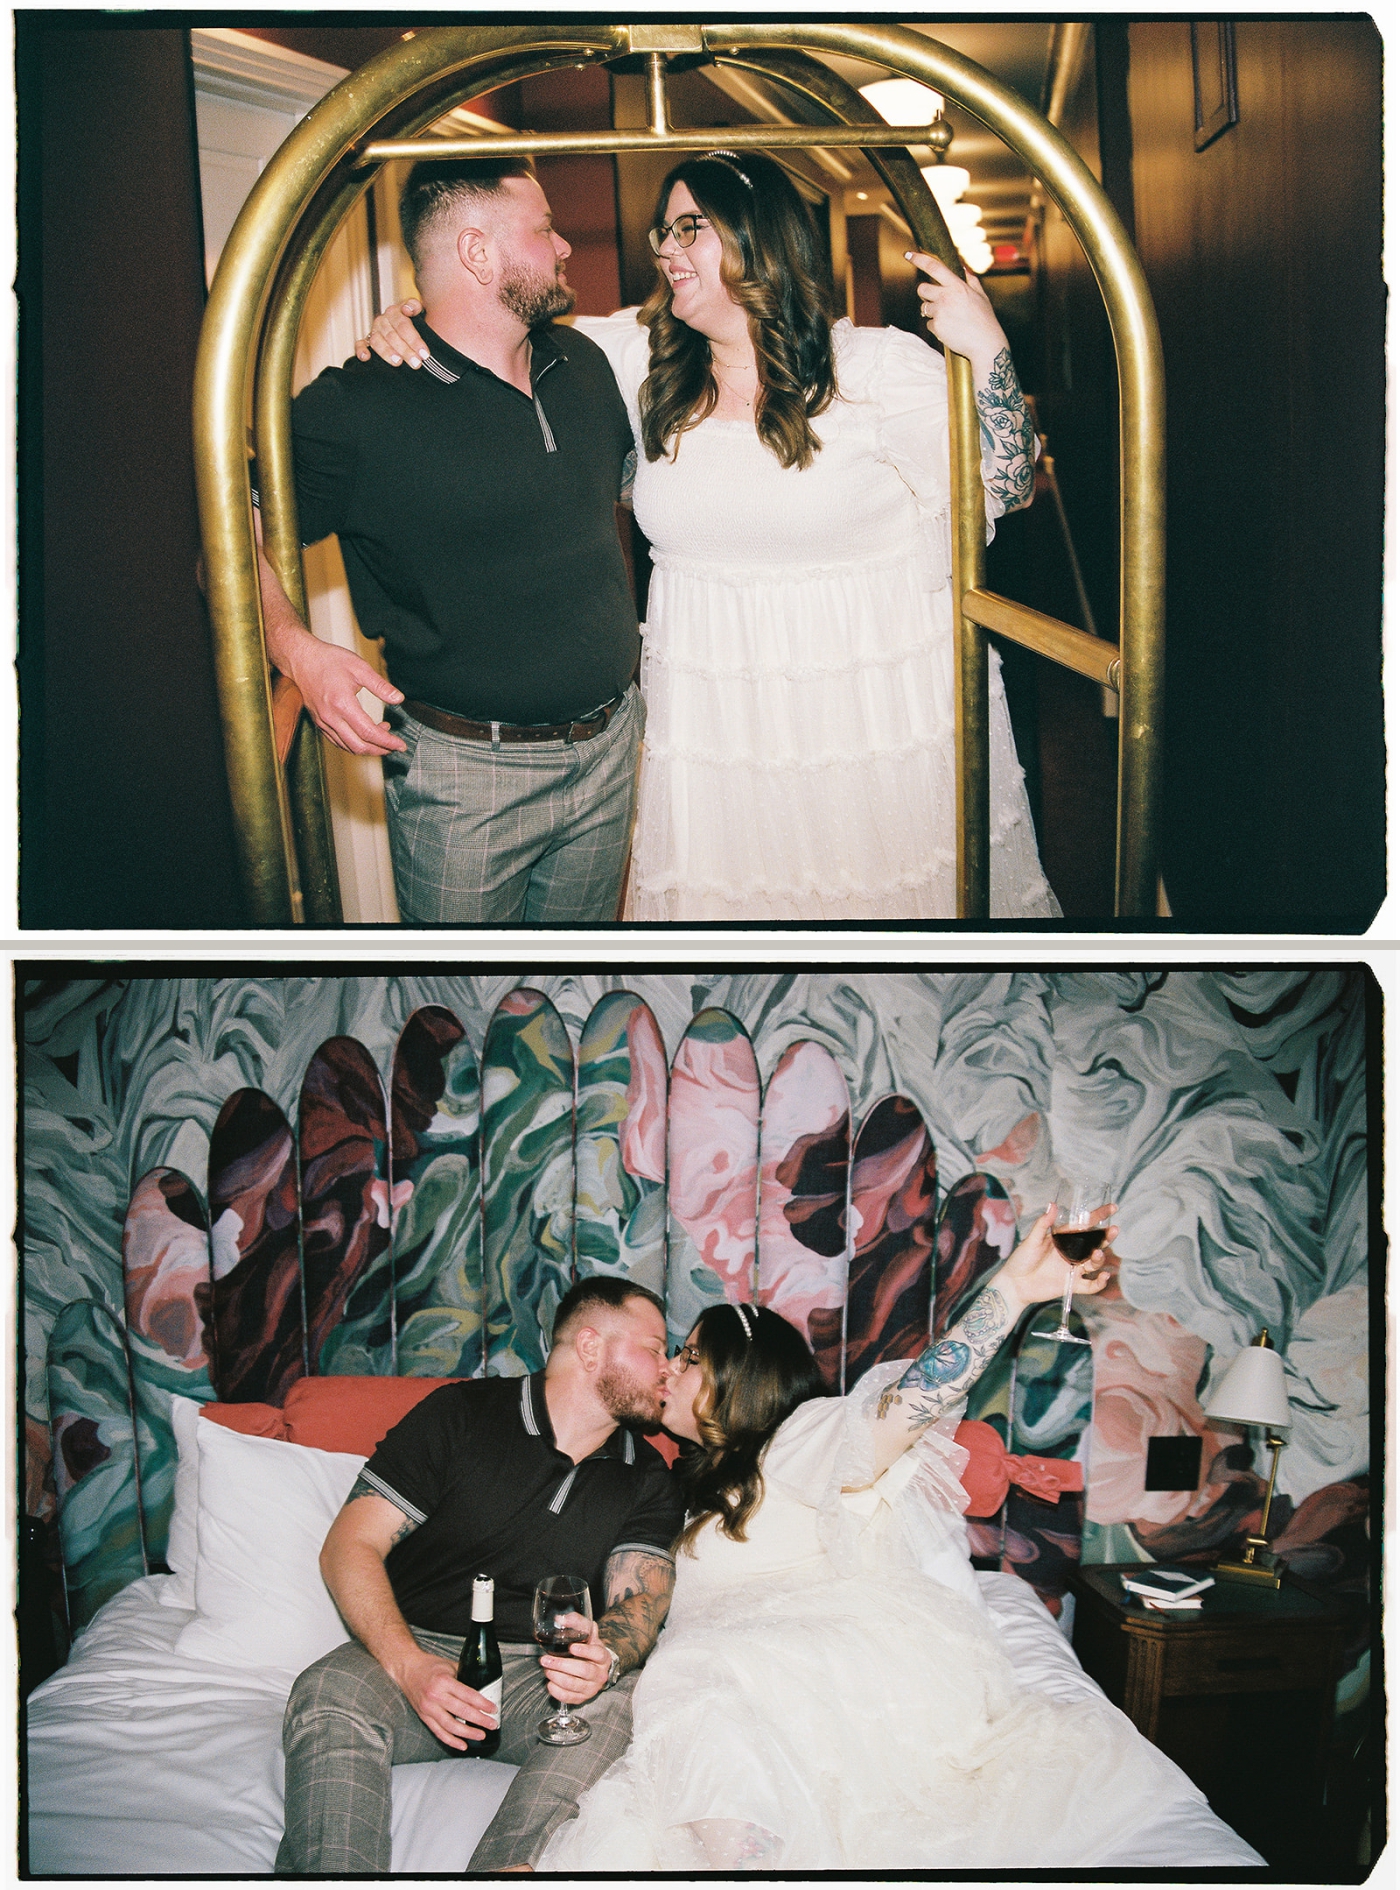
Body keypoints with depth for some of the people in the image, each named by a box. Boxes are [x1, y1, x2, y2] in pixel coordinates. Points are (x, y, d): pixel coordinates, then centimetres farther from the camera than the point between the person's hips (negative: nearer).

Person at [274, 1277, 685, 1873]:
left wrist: (606, 1659, -26)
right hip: (417, 1649, -2)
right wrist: (409, 1666, -20)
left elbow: (638, 1599, 1)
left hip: (539, 1671, 2)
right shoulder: (460, 1414, 2)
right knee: (328, 1693, -34)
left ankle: (503, 1867, -43)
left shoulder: (649, 1482, 13)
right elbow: (349, 1548, -3)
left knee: (615, 1702, -32)